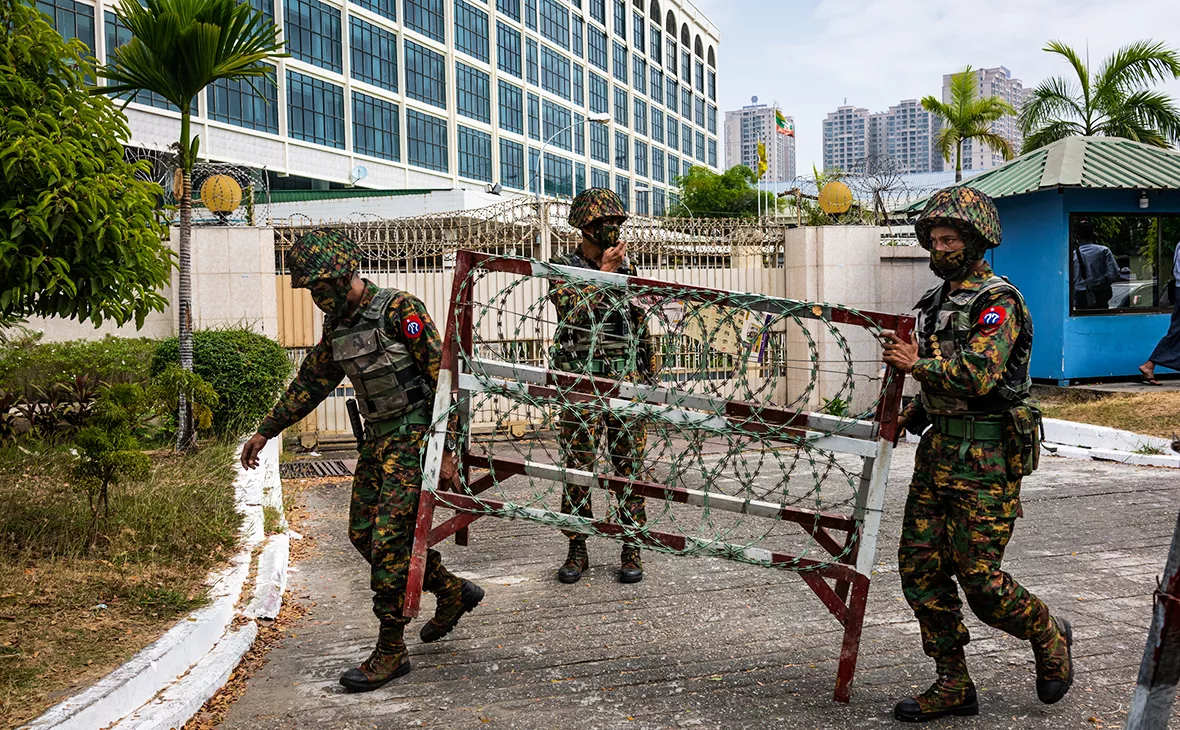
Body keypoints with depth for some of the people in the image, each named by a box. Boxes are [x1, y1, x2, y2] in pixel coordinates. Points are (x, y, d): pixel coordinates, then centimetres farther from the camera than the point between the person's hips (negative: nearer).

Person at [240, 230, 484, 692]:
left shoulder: (400, 310, -15)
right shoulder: (337, 326, 9)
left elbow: (442, 378, -17)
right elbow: (310, 383, 21)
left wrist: (446, 448, -19)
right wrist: (265, 432, 23)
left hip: (414, 435, -9)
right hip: (378, 437, 9)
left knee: (387, 537, -10)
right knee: (363, 531, 10)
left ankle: (390, 653, 2)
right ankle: (452, 593, 26)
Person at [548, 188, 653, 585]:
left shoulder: (625, 267, 13)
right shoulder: (562, 267, 1)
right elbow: (572, 311, -17)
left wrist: (646, 375, 14)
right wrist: (603, 273, -18)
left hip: (627, 380, 3)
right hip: (581, 380, -3)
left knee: (629, 465, 2)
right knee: (577, 466, 0)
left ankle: (632, 550, 10)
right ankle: (577, 549, 11)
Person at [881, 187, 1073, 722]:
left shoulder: (997, 302, -11)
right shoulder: (938, 301, 17)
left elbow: (979, 375, -24)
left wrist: (916, 363, -18)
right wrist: (910, 416, 13)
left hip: (985, 456, -9)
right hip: (938, 450, 9)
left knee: (978, 577, -6)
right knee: (919, 567, 5)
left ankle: (1049, 639, 25)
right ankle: (953, 686, 16)